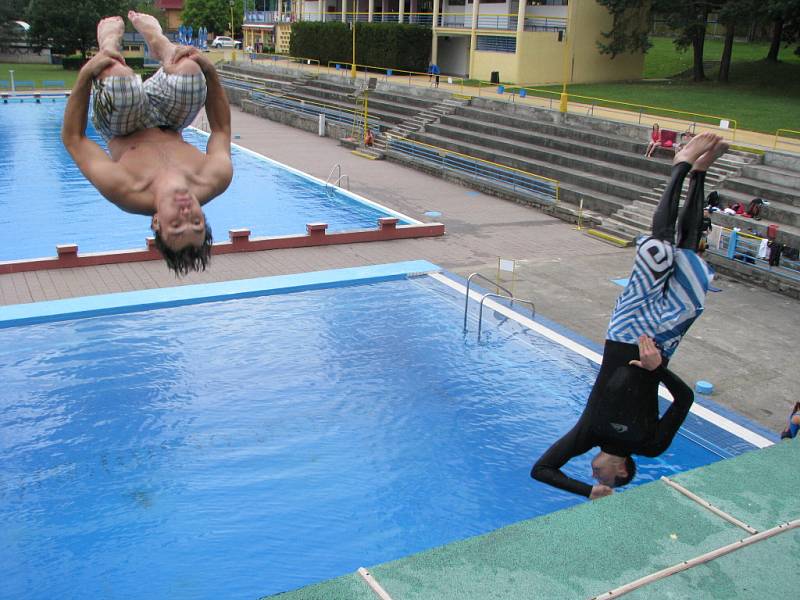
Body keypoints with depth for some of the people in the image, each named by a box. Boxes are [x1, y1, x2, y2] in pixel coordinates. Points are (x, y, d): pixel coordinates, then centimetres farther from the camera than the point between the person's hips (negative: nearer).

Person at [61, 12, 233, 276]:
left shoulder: (122, 192, -46)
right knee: (189, 71, -25)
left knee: (117, 75, -31)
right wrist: (209, 70, -28)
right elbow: (221, 129, -20)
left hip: (122, 133, -1)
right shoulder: (214, 182, -40)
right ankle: (156, 40, 19)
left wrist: (85, 75, -35)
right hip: (169, 127, 2)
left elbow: (72, 137, -30)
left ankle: (110, 39, 14)